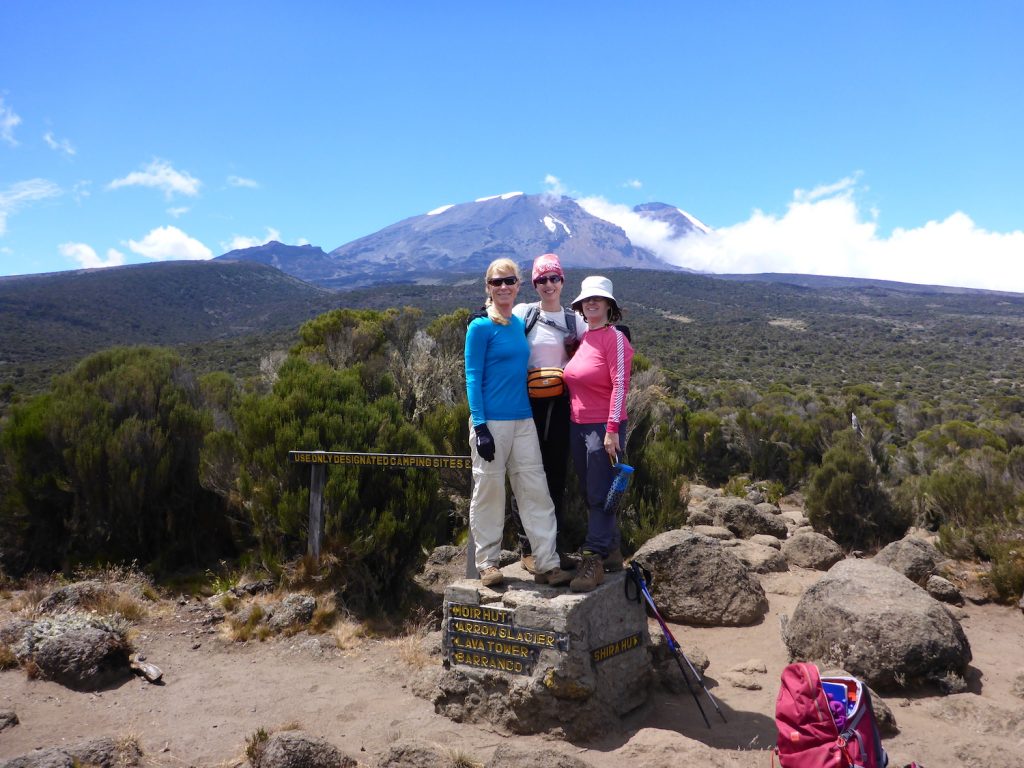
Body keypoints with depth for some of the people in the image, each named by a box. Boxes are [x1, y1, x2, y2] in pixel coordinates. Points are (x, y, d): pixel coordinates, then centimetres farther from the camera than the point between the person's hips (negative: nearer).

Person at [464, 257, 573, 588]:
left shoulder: (520, 324, 13)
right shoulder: (480, 327, -6)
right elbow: (473, 378, -10)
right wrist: (480, 426, -16)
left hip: (523, 421, 6)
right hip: (492, 422, -6)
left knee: (536, 492, 5)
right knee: (489, 492, 4)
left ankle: (547, 565, 10)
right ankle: (488, 564, 17)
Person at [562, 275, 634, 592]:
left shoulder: (615, 338, -9)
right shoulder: (582, 338, 12)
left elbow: (620, 385, -14)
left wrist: (612, 430, -18)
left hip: (603, 427, -8)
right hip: (577, 425, 8)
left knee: (599, 495, -3)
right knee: (590, 494, 14)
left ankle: (593, 561, 3)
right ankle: (612, 552, 27)